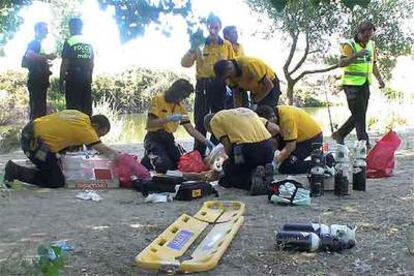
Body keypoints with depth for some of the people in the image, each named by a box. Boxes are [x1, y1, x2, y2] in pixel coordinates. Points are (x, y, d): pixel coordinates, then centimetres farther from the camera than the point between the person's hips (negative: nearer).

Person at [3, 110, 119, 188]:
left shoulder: (81, 116, 9)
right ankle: (17, 171, -4)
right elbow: (103, 149, -16)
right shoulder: (85, 129, -14)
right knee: (57, 182, -1)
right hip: (34, 143, -10)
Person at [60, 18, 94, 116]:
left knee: (73, 108, -3)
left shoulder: (69, 42, -6)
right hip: (87, 79, 5)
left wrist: (61, 80, -3)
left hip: (73, 78, -5)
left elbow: (65, 63, -8)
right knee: (87, 108, 8)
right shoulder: (89, 43, 10)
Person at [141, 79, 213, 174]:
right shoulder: (158, 99, -10)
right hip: (154, 138, -6)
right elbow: (150, 123, -19)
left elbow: (190, 129, 5)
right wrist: (169, 119, -29)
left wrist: (206, 141, -5)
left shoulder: (181, 105, 7)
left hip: (169, 139, 6)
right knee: (163, 166, -26)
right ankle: (148, 161, 7)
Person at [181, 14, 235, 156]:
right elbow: (185, 63, -2)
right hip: (203, 85, -1)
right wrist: (193, 48, -15)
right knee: (200, 120, -2)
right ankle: (199, 153, 4)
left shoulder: (227, 45, 8)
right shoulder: (200, 44, 5)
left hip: (219, 85, 1)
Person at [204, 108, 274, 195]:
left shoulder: (215, 120, 13)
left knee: (224, 180, 18)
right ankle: (264, 172, 1)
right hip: (268, 148, 6)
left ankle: (252, 179, -9)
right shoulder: (244, 110, 30)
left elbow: (227, 145, 1)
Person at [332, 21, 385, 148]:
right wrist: (356, 55, -36)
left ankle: (339, 134, 27)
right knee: (359, 116, -7)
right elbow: (341, 63, -23)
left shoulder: (371, 44, 12)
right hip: (352, 85, -7)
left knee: (359, 115, 12)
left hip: (365, 85, 7)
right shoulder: (349, 45, -11)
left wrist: (379, 79, 9)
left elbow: (373, 64, 22)